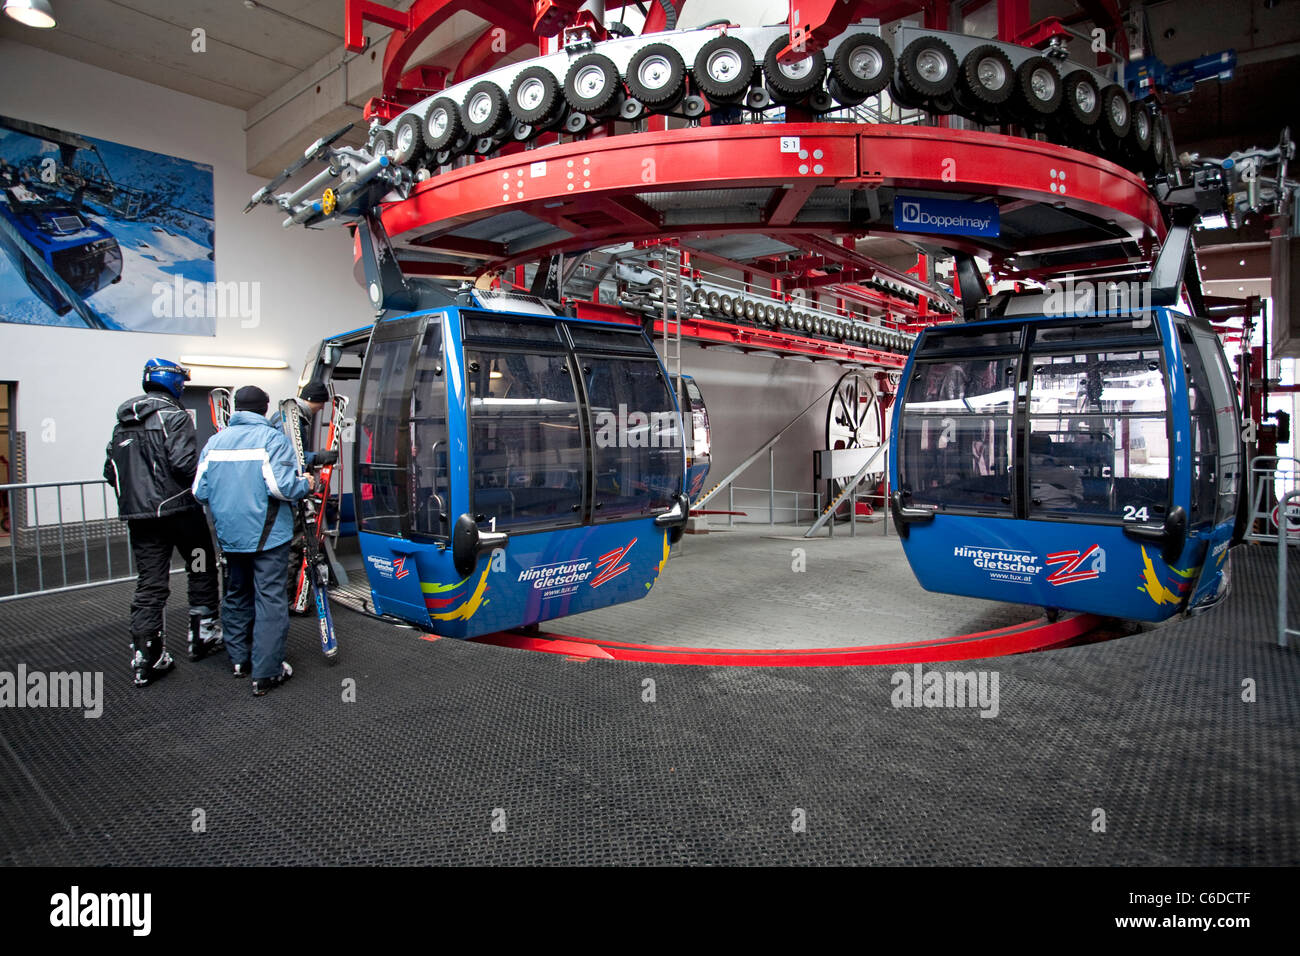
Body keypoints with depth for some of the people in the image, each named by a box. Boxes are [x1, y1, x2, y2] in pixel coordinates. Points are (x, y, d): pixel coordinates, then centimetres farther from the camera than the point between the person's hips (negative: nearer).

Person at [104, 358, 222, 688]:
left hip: (137, 515, 7)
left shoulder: (123, 422, 14)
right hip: (178, 509, -6)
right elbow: (184, 463, -22)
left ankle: (145, 659, 7)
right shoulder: (174, 416, -10)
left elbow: (110, 470, 15)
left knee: (150, 584, 7)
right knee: (202, 571, 13)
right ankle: (202, 635, 21)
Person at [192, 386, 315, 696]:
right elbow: (282, 486, -21)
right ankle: (266, 673, -2)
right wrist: (306, 485, -1)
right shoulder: (272, 438, -11)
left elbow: (200, 490, 5)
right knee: (270, 598, -2)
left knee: (238, 593, 21)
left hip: (230, 535, 6)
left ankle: (239, 658, 33)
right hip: (267, 535, -6)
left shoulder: (215, 441, 5)